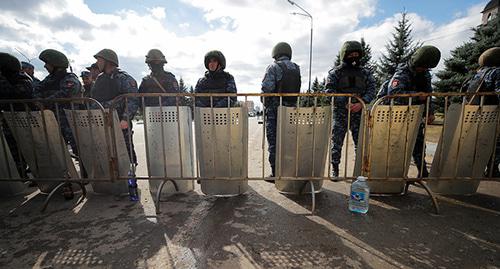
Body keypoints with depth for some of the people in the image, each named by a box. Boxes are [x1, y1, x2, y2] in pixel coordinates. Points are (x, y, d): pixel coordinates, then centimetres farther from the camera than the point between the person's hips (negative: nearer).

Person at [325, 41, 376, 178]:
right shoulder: (336, 72, 5)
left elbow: (371, 90, 6)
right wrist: (345, 103, -16)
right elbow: (330, 91, -5)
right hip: (340, 113, -2)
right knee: (336, 142, 0)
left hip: (359, 112, 3)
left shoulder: (365, 72, 13)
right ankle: (334, 169, 13)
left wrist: (361, 103, -13)